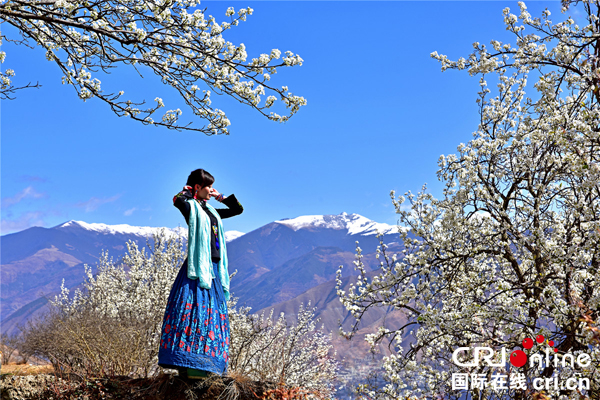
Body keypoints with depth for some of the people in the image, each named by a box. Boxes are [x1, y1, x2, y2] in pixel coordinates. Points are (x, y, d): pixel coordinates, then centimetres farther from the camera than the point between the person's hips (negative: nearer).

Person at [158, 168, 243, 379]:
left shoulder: (211, 210, 20)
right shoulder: (191, 207, -2)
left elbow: (238, 209, 29)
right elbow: (177, 201, -25)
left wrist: (221, 197, 20)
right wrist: (186, 191, -5)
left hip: (214, 268, 8)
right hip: (198, 266, -8)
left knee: (212, 312, 6)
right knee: (194, 307, -13)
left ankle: (201, 363, 10)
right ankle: (188, 364, -14)